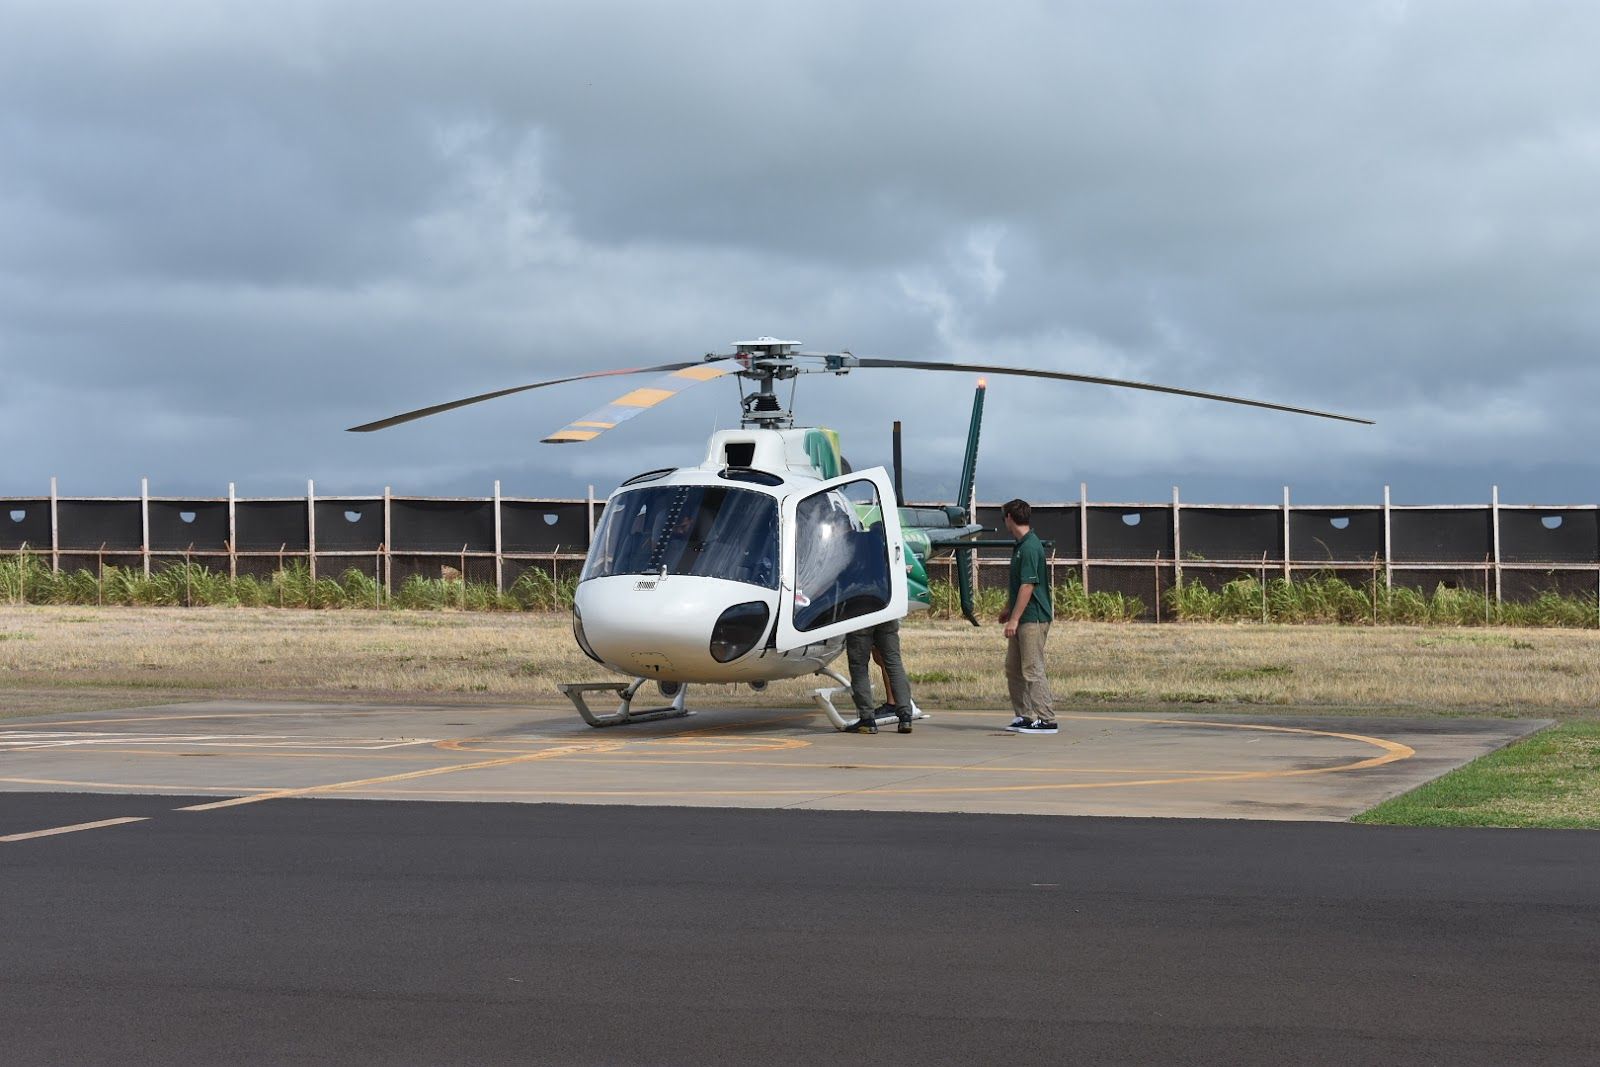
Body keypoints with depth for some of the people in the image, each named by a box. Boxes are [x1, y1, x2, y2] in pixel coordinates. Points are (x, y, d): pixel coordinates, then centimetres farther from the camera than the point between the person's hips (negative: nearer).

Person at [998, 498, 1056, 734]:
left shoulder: (1030, 547, -17)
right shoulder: (1020, 546, 14)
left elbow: (1028, 586, -21)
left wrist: (1014, 619, -22)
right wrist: (1009, 610, 31)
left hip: (1033, 618, -10)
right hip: (1022, 618, 10)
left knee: (1032, 670, -9)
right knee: (1013, 668, 13)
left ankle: (1046, 720, -7)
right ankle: (1024, 716, 18)